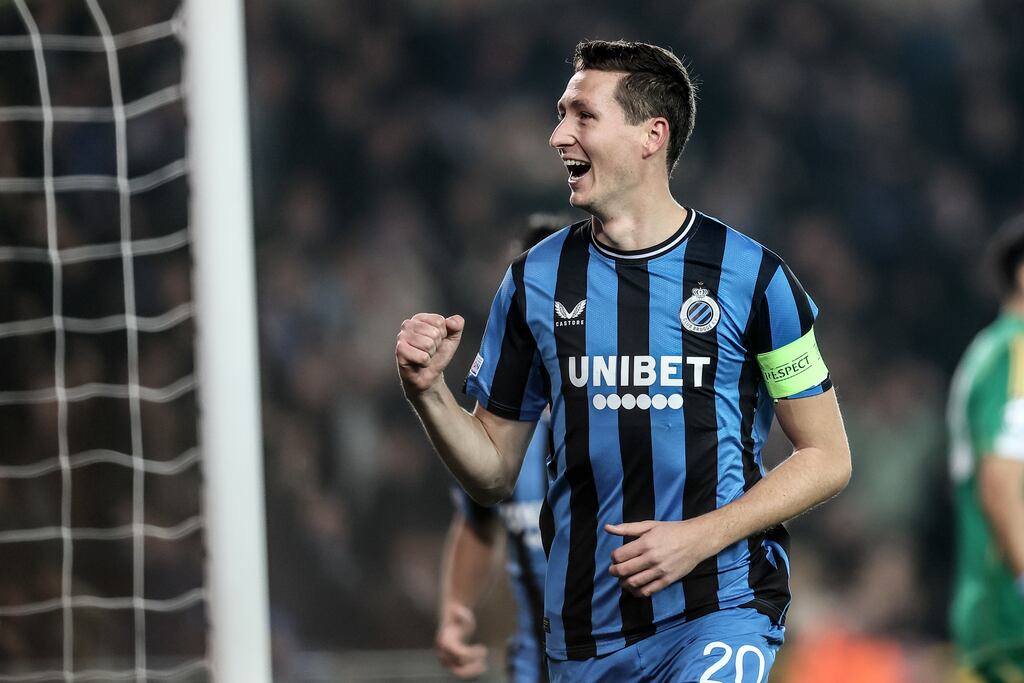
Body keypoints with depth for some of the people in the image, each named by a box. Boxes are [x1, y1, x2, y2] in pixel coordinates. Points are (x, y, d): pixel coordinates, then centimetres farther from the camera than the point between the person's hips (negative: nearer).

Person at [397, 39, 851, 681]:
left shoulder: (751, 277, -4)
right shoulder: (535, 280, 6)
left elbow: (826, 459, 0)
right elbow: (493, 474, 11)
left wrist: (699, 537, -12)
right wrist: (428, 391, -7)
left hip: (721, 608, -4)